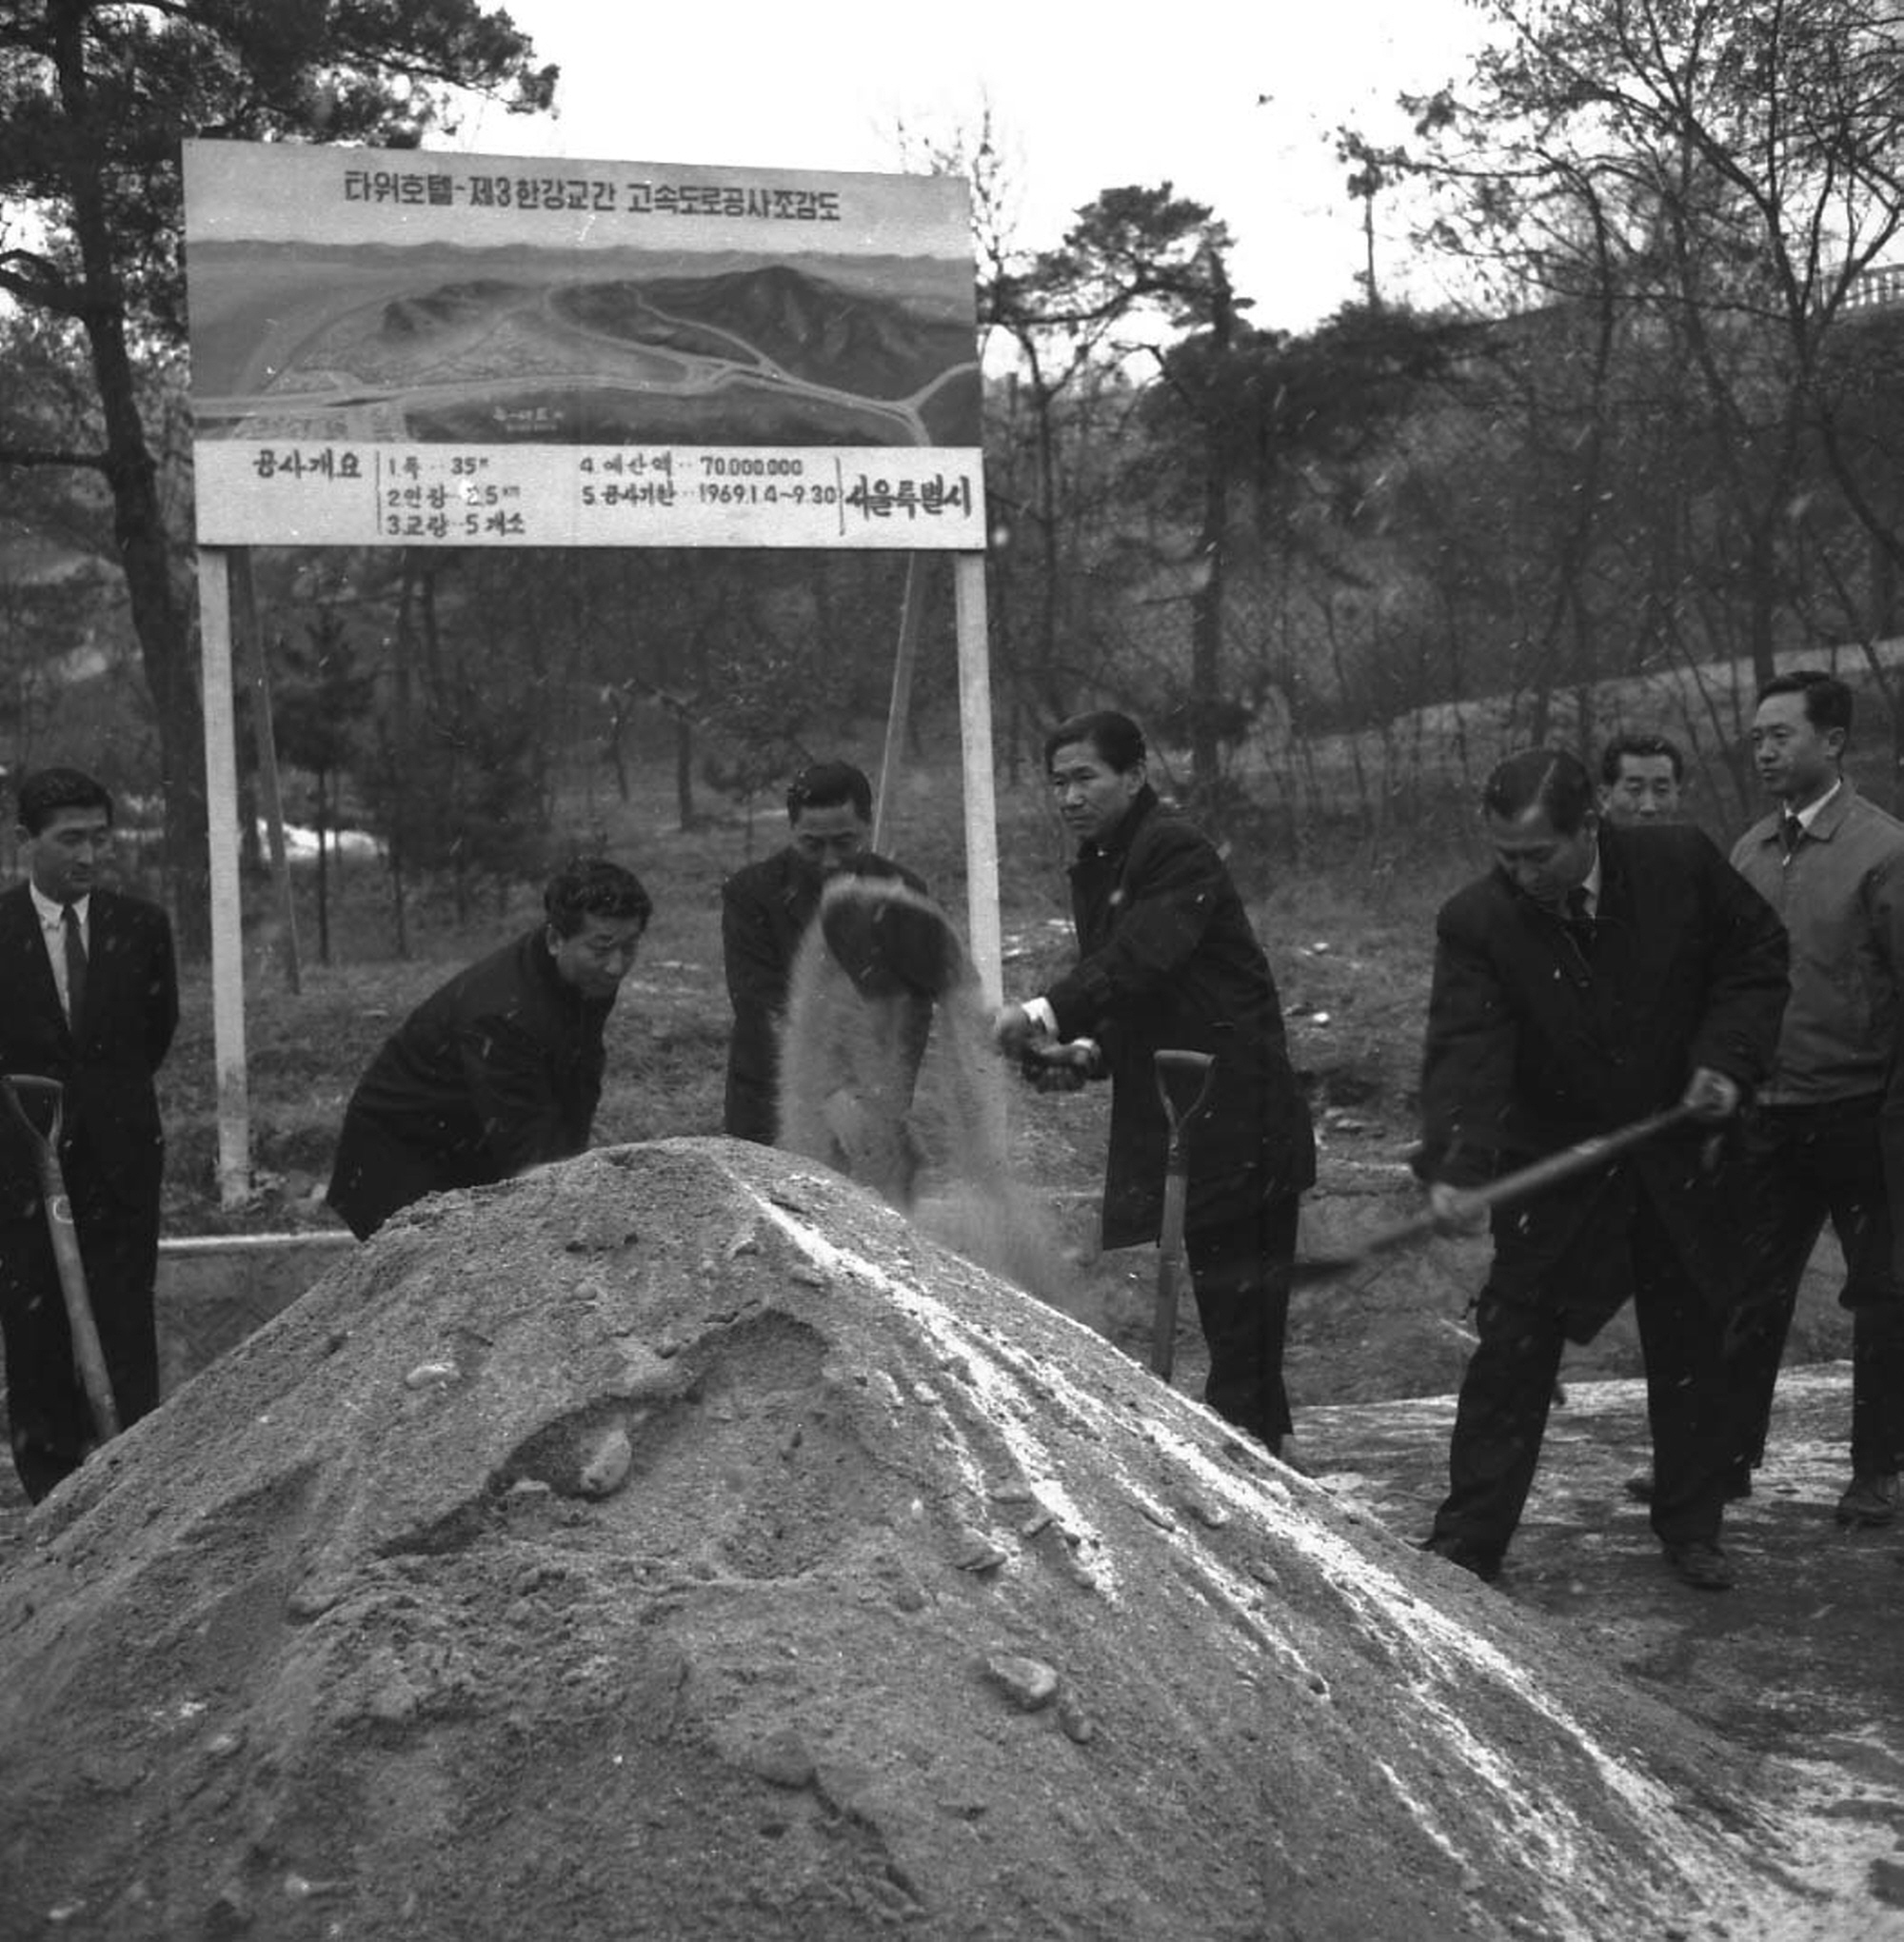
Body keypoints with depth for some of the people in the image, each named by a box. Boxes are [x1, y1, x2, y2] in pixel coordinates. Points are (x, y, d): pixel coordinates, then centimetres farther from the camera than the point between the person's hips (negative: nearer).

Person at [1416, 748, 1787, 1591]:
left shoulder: (1682, 864, -14)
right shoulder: (1476, 921, -19)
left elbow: (1757, 952, 1)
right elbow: (1464, 1048, -28)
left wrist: (1728, 1056, -13)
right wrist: (1456, 1165, -43)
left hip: (1676, 1150, 2)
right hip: (1553, 1165, -2)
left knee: (1693, 1348, 12)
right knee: (1512, 1353, -3)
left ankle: (1691, 1525, 29)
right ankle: (1466, 1544, 7)